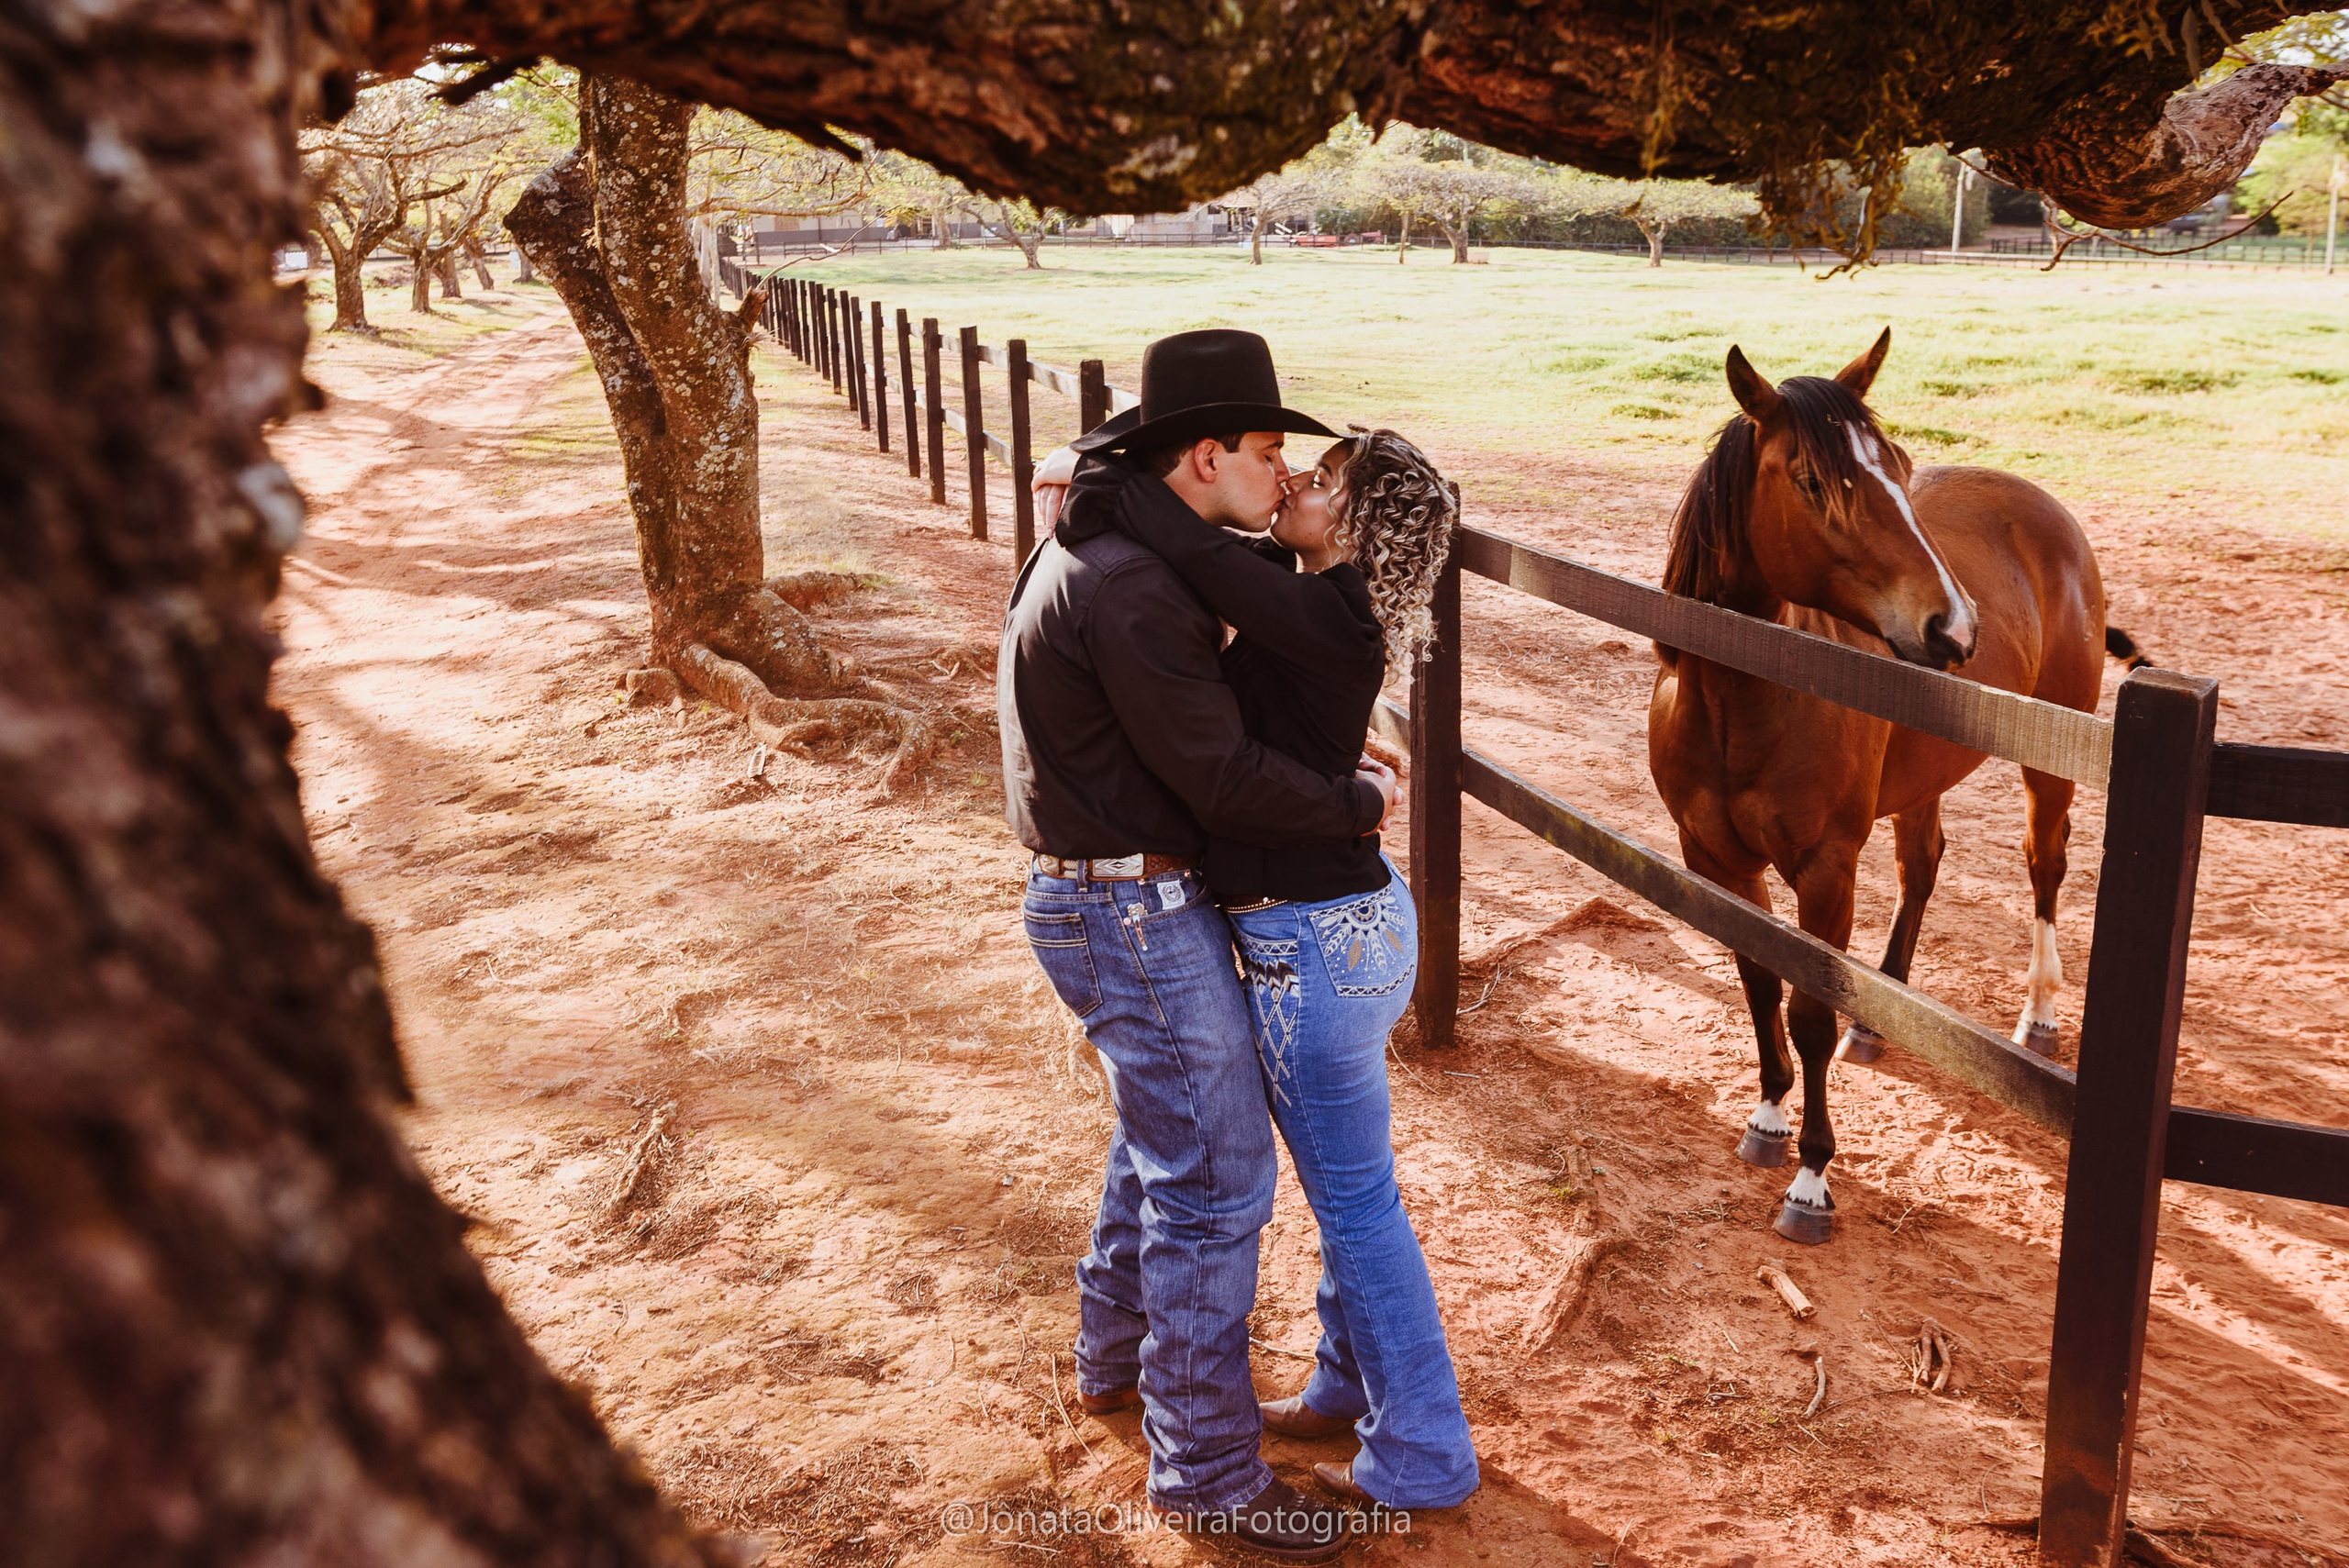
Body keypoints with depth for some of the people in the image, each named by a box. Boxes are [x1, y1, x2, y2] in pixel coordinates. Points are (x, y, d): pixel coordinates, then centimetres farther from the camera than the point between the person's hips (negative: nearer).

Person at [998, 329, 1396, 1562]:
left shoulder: (1101, 546, 9)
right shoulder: (1131, 589, -24)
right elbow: (1222, 779, -25)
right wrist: (1359, 801, -11)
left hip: (1100, 895, 11)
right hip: (1137, 919, -11)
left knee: (1165, 1131, 26)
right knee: (1216, 1181, -1)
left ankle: (1118, 1357, 44)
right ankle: (1207, 1469, 14)